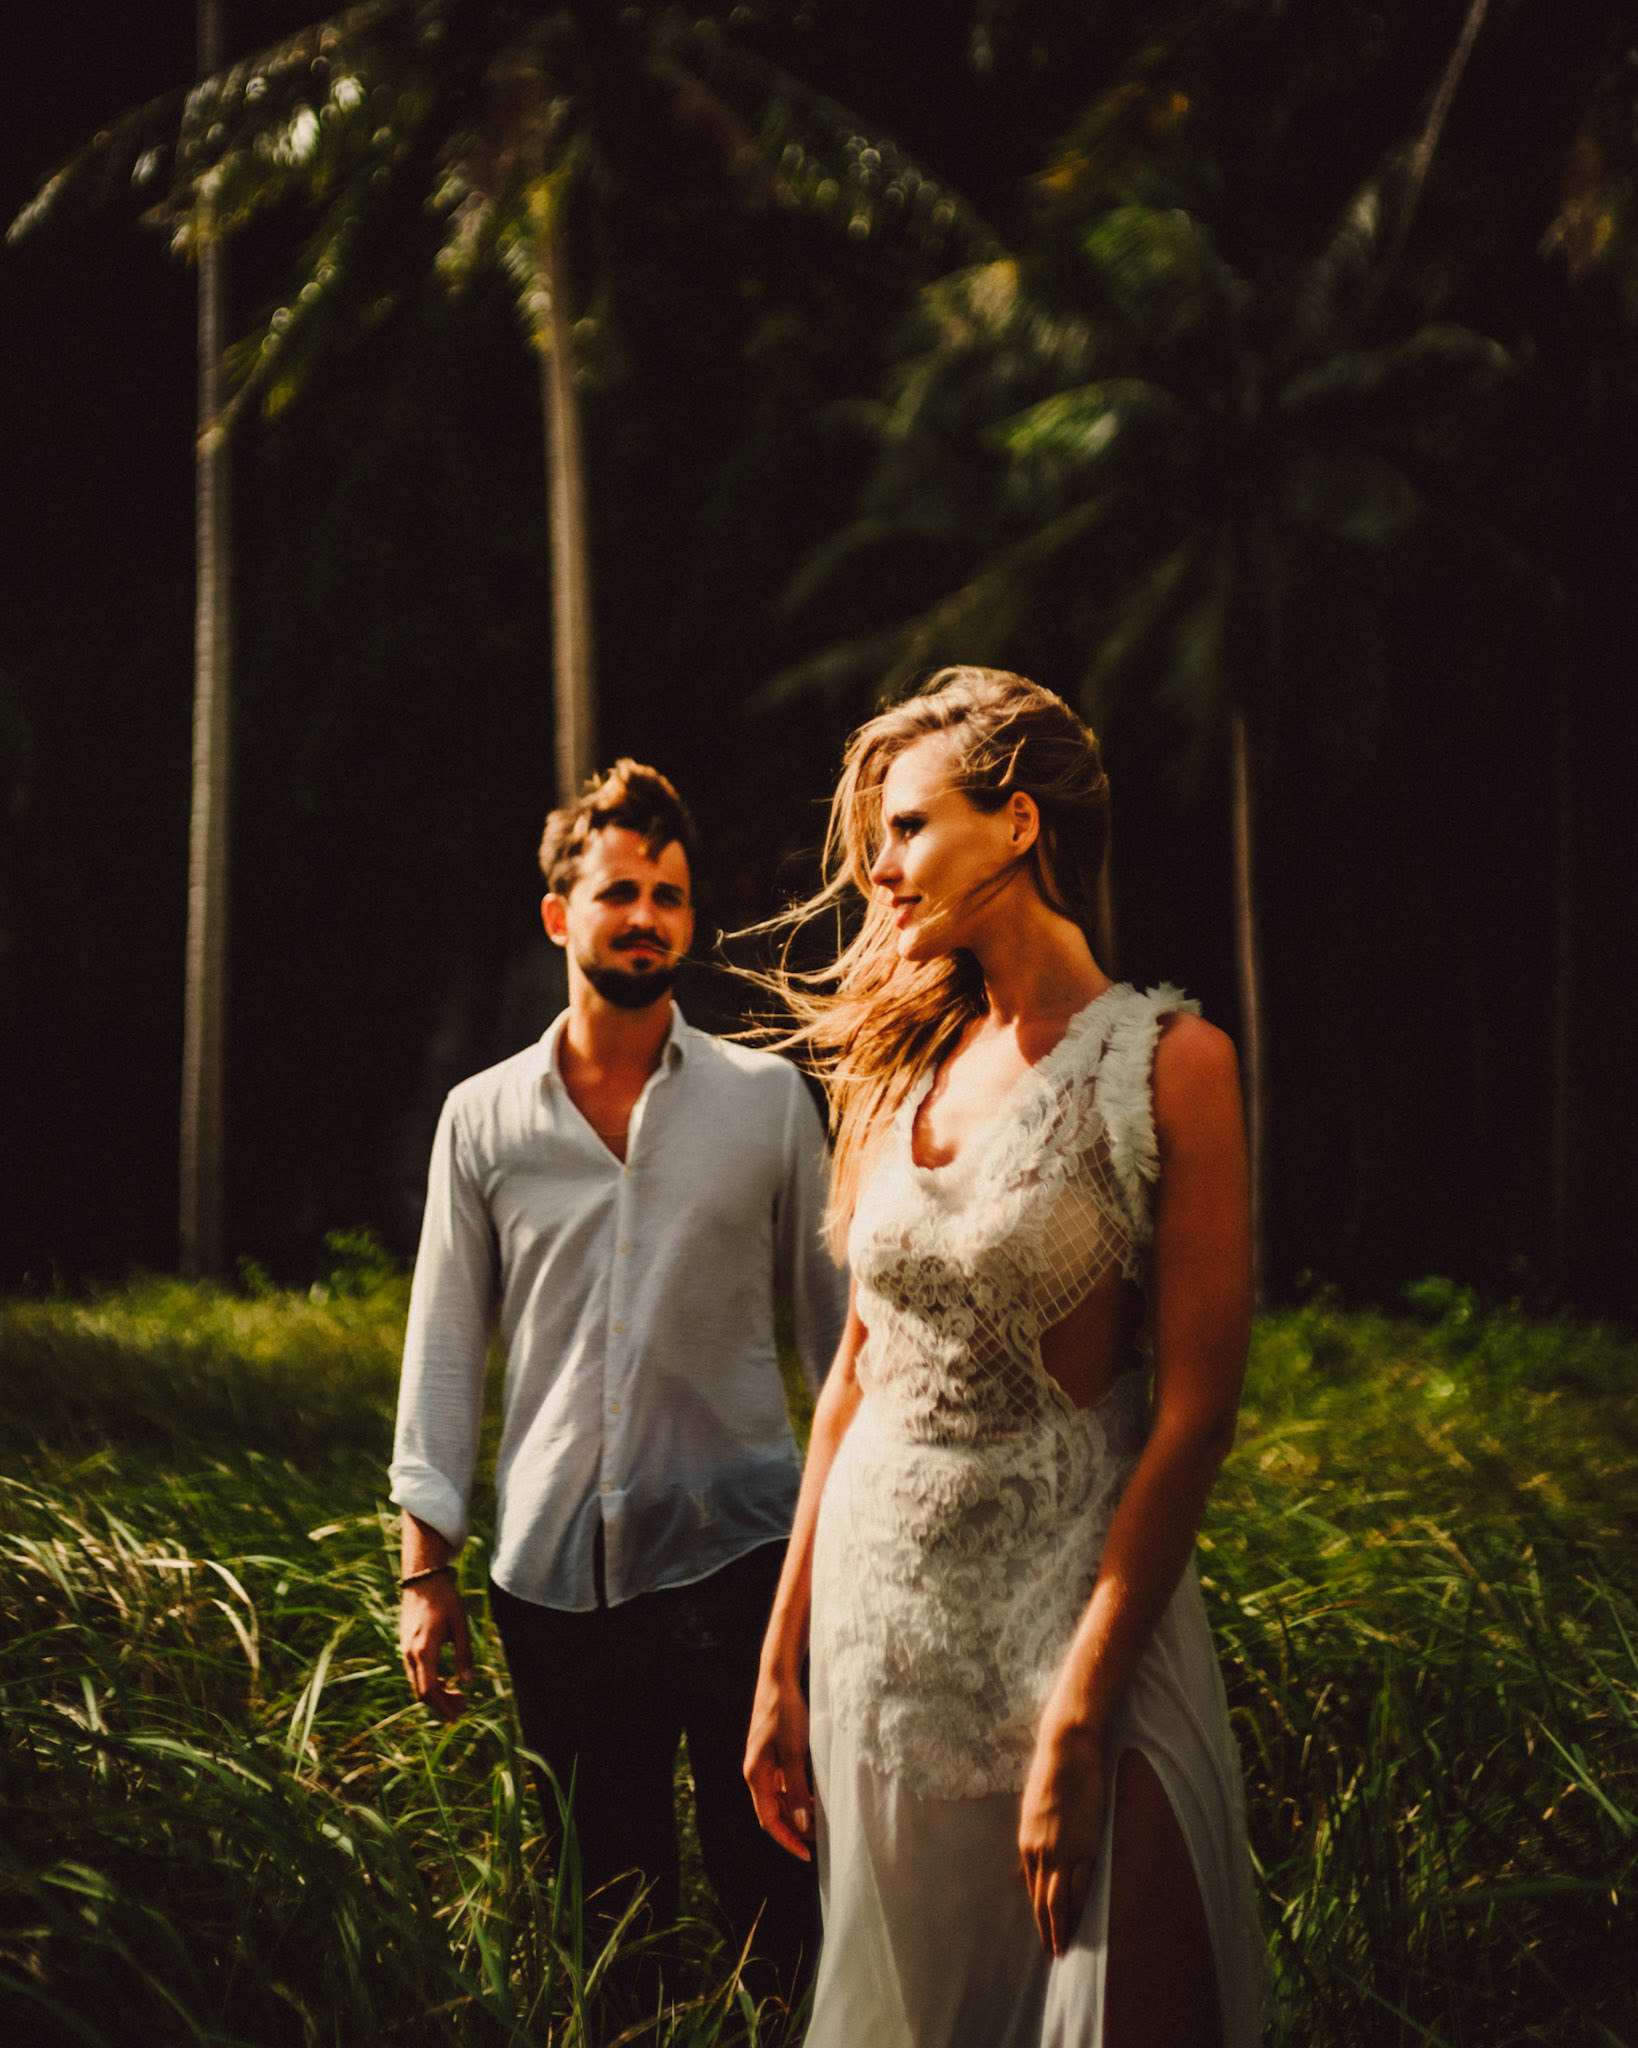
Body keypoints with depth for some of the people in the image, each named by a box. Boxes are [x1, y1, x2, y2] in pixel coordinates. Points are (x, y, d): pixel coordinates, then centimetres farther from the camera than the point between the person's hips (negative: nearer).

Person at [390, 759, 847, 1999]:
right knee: (609, 1896, 10)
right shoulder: (482, 1119, 6)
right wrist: (428, 1570, 4)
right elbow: (444, 1344, 8)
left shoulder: (768, 1097, 4)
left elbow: (834, 1313, 8)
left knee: (772, 1888, -2)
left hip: (734, 1550, -1)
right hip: (552, 1572, 2)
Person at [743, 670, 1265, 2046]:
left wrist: (1079, 1720, -19)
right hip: (876, 1615, 6)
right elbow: (860, 1371, 12)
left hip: (1068, 1613, -5)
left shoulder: (1164, 1064, -9)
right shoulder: (904, 1070, 8)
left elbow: (1193, 1414, -14)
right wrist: (783, 1661, 10)